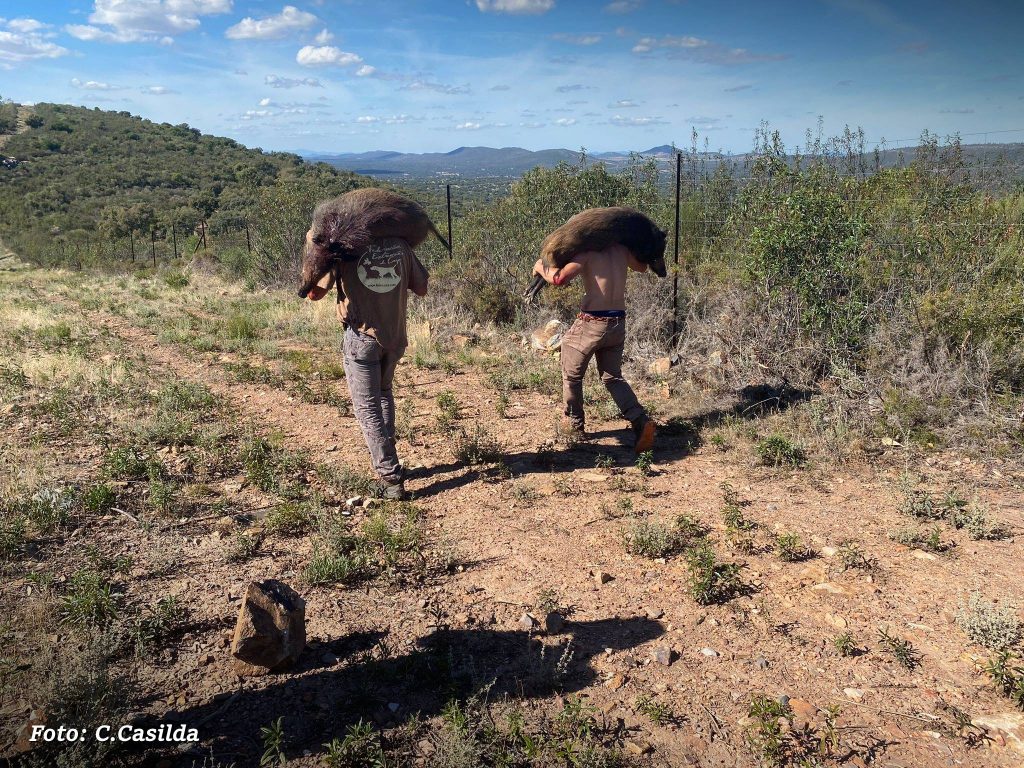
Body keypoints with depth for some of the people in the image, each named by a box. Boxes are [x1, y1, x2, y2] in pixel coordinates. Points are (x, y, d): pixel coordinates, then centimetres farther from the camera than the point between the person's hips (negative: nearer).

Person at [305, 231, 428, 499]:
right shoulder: (400, 244, 0)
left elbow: (315, 293, -5)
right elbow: (421, 289, 8)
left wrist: (311, 247, 4)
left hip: (363, 338, -4)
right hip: (396, 337, 4)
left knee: (368, 407, 3)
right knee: (384, 393, 25)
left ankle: (391, 478, 0)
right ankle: (386, 460, 29)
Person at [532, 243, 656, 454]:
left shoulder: (587, 252, -11)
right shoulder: (621, 249, 6)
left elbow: (559, 278, -23)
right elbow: (641, 267, 26)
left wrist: (541, 267, -4)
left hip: (592, 323, -6)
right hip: (618, 323, 6)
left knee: (572, 375, 17)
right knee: (613, 377, 18)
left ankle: (574, 424, 30)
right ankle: (641, 421, -1)